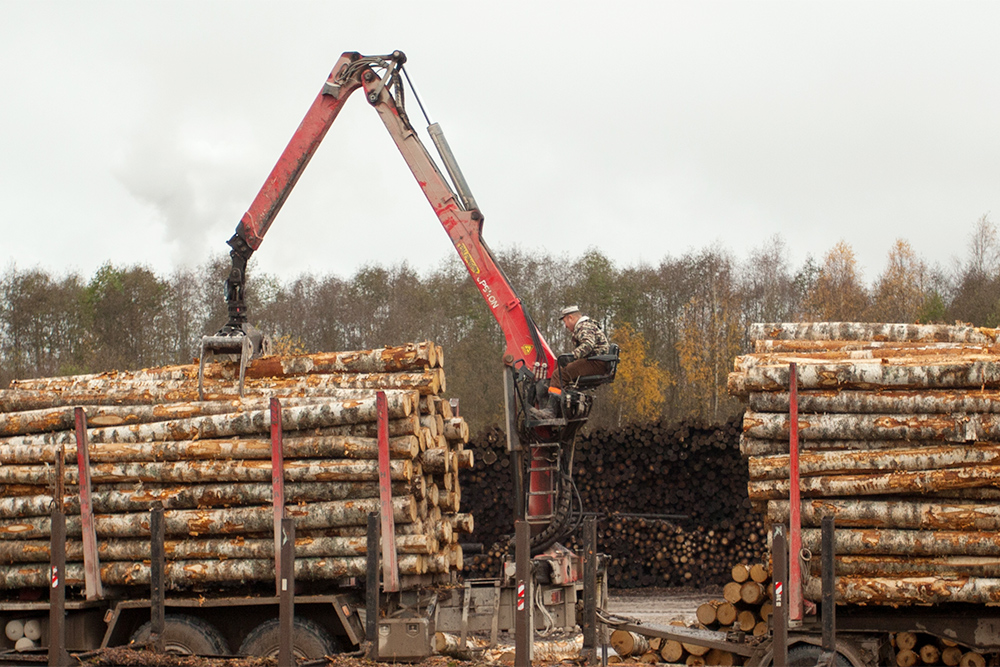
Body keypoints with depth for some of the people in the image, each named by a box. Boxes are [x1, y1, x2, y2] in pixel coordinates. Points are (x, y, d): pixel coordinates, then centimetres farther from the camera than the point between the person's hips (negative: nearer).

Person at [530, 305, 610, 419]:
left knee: (560, 375, -22)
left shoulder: (584, 327, -9)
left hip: (596, 363, -12)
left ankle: (550, 410, -33)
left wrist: (572, 356, -40)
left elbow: (588, 344, -28)